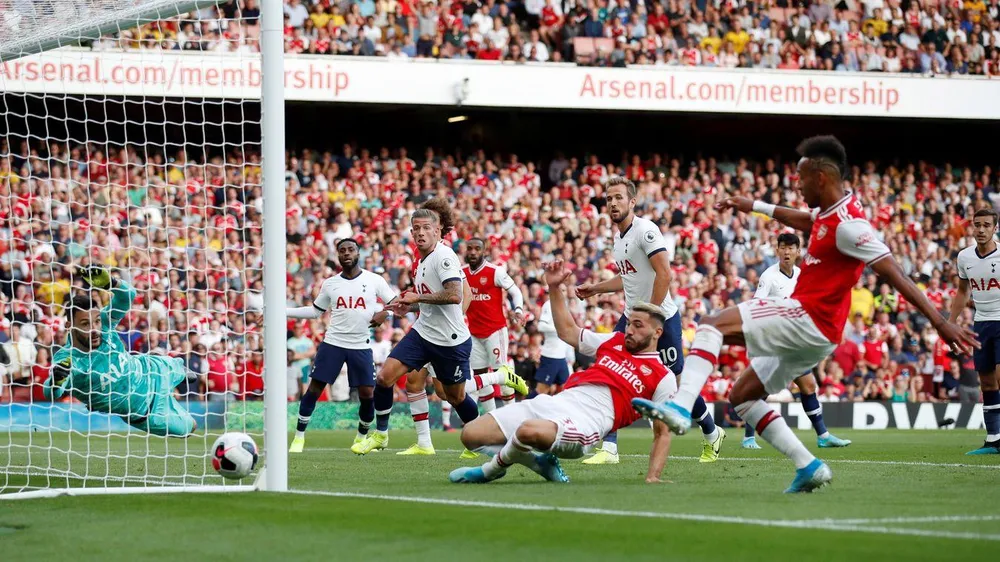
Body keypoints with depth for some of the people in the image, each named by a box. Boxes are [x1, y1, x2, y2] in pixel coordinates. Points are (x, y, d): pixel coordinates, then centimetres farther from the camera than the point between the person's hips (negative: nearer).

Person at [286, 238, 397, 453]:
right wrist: (283, 311, 9)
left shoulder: (374, 280, 0)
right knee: (314, 387, -4)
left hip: (361, 347, -1)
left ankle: (361, 437, 20)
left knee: (367, 393, -4)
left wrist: (384, 313, -17)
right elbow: (315, 311, 15)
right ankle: (299, 436, 5)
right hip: (332, 344, 1)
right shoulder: (330, 284, 6)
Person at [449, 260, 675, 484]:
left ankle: (492, 469, -9)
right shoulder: (614, 341, 22)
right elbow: (567, 331, 32)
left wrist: (652, 477, -10)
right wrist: (555, 287, 22)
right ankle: (540, 461, 8)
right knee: (470, 435, -2)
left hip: (587, 421, -7)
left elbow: (663, 433, 3)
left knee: (529, 431, -40)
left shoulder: (663, 379, 5)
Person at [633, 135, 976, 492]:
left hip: (807, 319, -10)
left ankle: (681, 408, -31)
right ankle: (809, 467, 8)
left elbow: (895, 274, -21)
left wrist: (940, 323, -25)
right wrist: (754, 206, 48)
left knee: (711, 325, -16)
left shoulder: (847, 224, -17)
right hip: (813, 332, 10)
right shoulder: (826, 214, 12)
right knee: (741, 396, 15)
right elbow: (802, 220, 38)